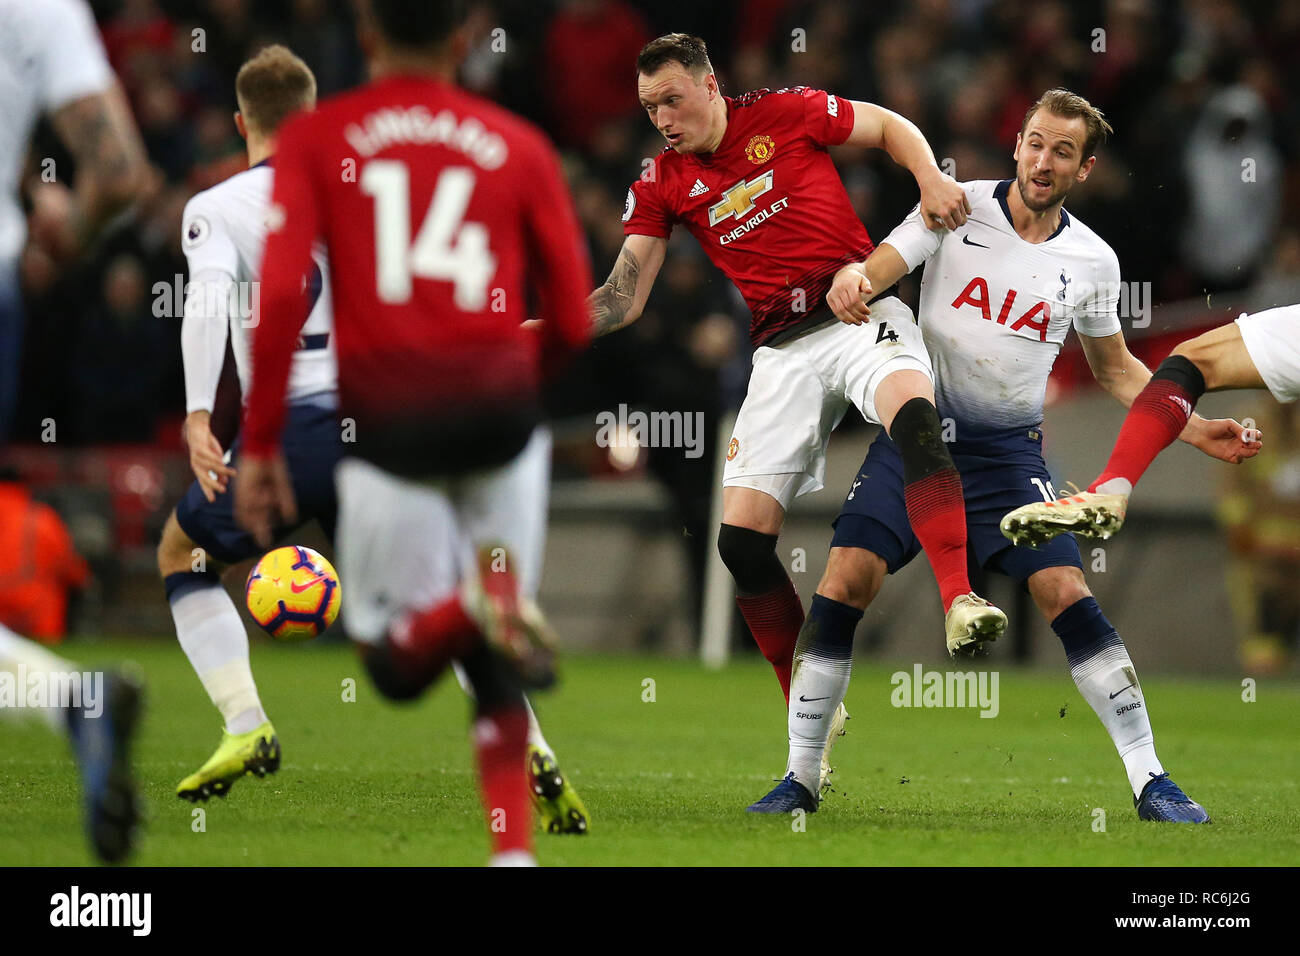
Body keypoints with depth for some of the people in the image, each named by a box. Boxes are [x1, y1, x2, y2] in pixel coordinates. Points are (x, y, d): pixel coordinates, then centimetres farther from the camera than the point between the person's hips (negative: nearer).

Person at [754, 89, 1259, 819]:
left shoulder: (1092, 260, 2)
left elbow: (1115, 368, 15)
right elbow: (879, 267, -14)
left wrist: (1194, 429, 4)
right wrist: (850, 280, -38)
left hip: (1009, 450, 1)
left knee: (1068, 593, -13)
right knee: (848, 577, -13)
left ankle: (1150, 781, -4)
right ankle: (800, 779, -2)